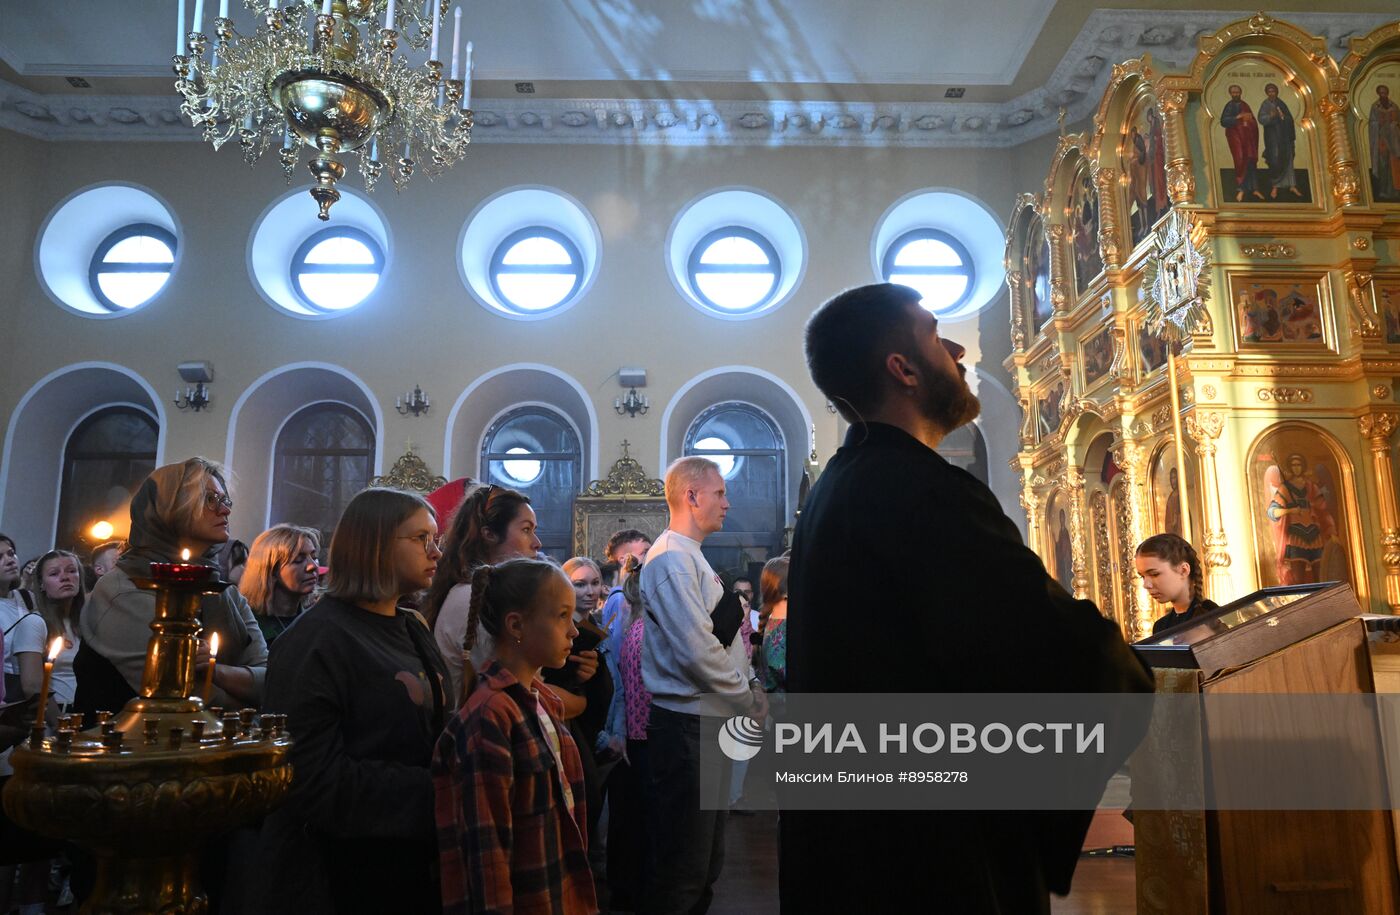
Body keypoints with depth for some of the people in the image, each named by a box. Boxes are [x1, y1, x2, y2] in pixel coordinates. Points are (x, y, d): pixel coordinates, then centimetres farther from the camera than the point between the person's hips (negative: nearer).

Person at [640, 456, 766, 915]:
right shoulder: (672, 558, -16)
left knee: (705, 857, 20)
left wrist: (749, 687, 6)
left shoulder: (692, 558, 16)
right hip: (686, 723, -10)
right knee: (682, 864, 1)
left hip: (710, 719, 10)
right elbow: (697, 652, -23)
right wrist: (752, 701, -12)